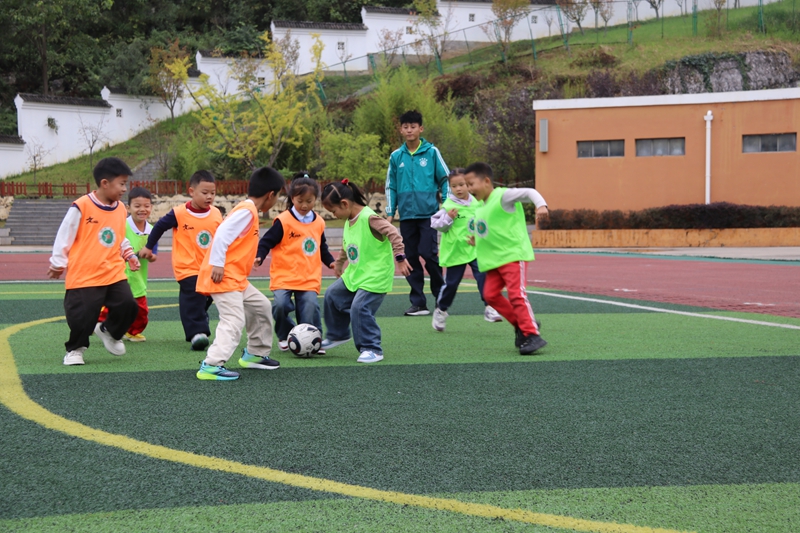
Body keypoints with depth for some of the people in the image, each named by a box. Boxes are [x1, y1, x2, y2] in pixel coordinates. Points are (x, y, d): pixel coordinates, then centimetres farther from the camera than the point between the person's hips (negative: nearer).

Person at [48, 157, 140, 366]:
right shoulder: (81, 207, -13)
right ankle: (75, 349, 21)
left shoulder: (121, 209, 7)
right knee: (82, 316, -6)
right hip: (84, 275, -5)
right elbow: (64, 236, -5)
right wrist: (58, 263, 1)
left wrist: (130, 256, 10)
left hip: (114, 274, 5)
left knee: (128, 305, -7)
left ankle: (110, 332, 22)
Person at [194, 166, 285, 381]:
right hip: (223, 276, -10)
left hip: (236, 278, 10)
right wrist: (217, 264, -25)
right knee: (234, 320, -18)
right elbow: (222, 234, -24)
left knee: (261, 306, 18)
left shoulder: (248, 210, 16)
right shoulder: (247, 211, -14)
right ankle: (211, 366, -23)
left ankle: (255, 354, 30)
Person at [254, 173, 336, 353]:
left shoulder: (318, 223, 10)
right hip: (284, 276, -3)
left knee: (310, 306, -13)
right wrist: (259, 257, -22)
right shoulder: (283, 221, -8)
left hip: (309, 278, 3)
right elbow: (266, 241, -6)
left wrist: (331, 262, 18)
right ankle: (285, 336, 6)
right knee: (280, 304, -19)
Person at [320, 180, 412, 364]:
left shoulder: (369, 218, -21)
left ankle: (372, 349, -6)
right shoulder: (349, 221, 8)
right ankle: (337, 335, 35)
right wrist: (339, 263, 35)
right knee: (332, 296, 16)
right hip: (355, 273, 10)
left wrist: (400, 257, -31)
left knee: (359, 308, -19)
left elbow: (393, 234, -27)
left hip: (375, 276, -10)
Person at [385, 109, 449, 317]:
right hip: (407, 215, 3)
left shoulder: (432, 152, 1)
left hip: (428, 213, -3)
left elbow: (445, 180, 4)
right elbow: (391, 187, 13)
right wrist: (390, 213, 7)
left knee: (429, 254, -10)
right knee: (411, 258, 4)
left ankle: (442, 295, 9)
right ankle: (418, 303, 10)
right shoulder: (396, 156, 8)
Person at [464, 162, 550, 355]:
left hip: (513, 254, -9)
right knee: (490, 294, 4)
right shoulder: (480, 207, 15)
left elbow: (529, 192, -21)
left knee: (516, 294, -16)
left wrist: (541, 205, -40)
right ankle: (520, 324, 18)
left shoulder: (503, 196, -11)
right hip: (494, 259, 9)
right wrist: (477, 240, 11)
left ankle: (532, 335, -13)